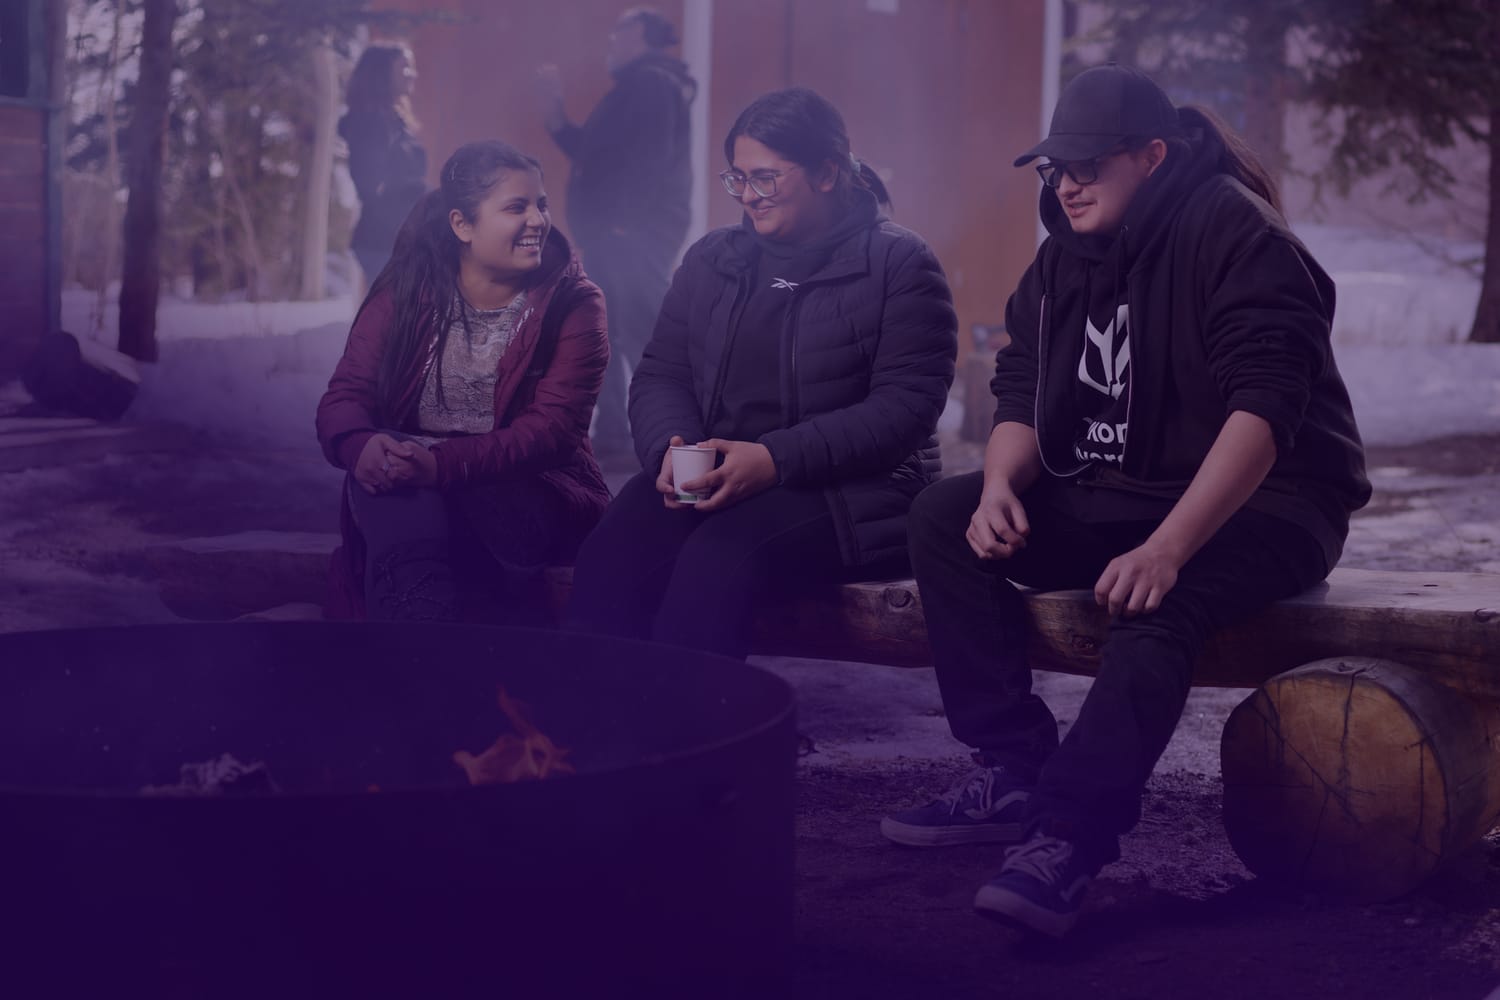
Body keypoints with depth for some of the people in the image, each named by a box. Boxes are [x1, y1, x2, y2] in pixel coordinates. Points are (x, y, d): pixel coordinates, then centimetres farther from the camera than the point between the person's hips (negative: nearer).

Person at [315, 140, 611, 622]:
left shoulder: (573, 303, -1)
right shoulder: (403, 293, 6)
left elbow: (553, 429, -14)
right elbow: (343, 398, -2)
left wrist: (443, 464, -31)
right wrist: (361, 447, -28)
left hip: (533, 499, -2)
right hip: (408, 506, 2)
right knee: (384, 467, -31)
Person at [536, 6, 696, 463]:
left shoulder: (652, 82, -9)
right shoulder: (635, 87, 24)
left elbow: (651, 155, -22)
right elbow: (595, 153, 28)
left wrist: (625, 220, -26)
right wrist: (554, 110, 22)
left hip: (636, 232, -11)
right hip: (617, 234, 11)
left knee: (645, 334, -15)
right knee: (603, 335, 12)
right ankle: (613, 435, 17)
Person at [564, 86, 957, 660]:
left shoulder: (898, 263, 1)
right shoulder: (711, 260, 18)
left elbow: (905, 406, -10)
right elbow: (659, 375, 16)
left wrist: (775, 459, -20)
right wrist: (672, 448, -9)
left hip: (845, 486, -4)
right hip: (708, 476, 5)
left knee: (719, 558, -35)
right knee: (610, 559, -27)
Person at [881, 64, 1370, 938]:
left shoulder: (1234, 234, -16)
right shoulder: (1065, 254, 8)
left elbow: (1264, 408, -27)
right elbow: (1023, 395, 8)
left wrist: (1168, 548, -37)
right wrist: (1001, 486, -16)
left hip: (1263, 506, -8)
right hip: (1114, 497, 8)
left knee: (1159, 602, -39)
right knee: (944, 516, -9)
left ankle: (1071, 835, -41)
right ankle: (1014, 774, -12)